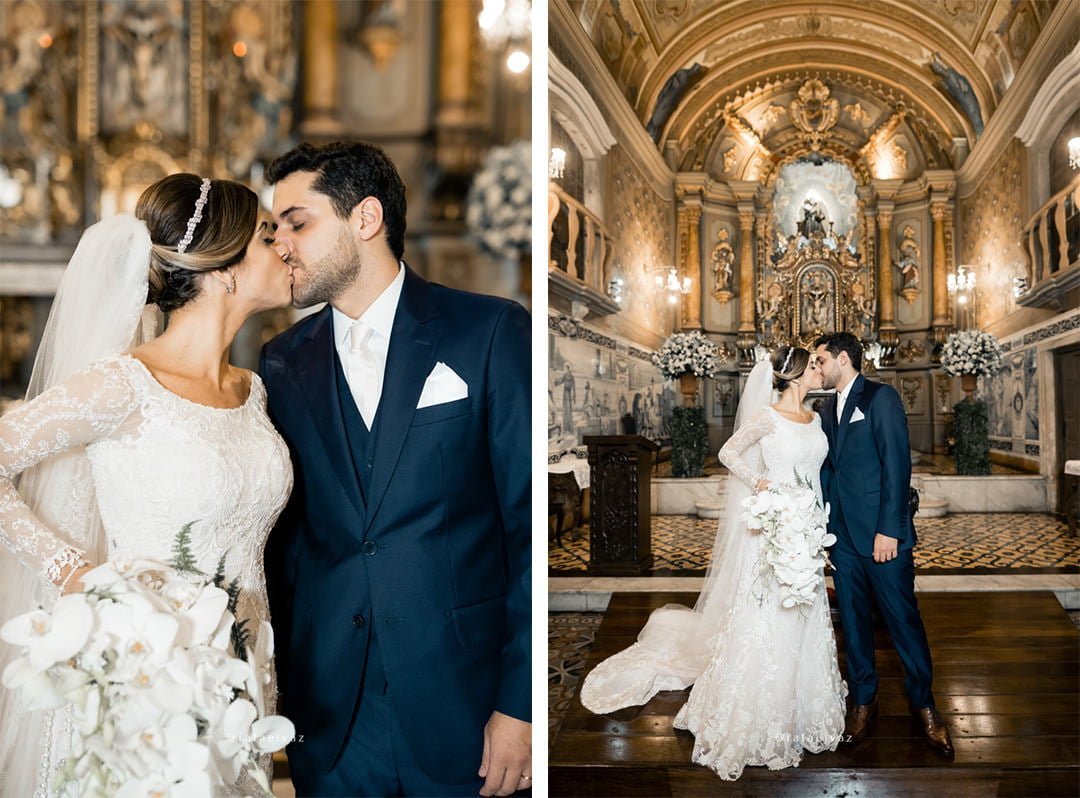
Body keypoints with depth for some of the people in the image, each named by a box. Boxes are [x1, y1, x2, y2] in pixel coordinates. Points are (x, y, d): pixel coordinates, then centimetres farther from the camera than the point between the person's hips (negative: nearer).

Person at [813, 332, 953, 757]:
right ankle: (863, 701, 22)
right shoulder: (827, 409, 15)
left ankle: (922, 703, 15)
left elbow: (897, 463, -13)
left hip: (882, 533, -6)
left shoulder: (881, 397, -7)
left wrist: (889, 529, -18)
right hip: (843, 534, 7)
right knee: (853, 620, 10)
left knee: (903, 618, 0)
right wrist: (824, 524, 4)